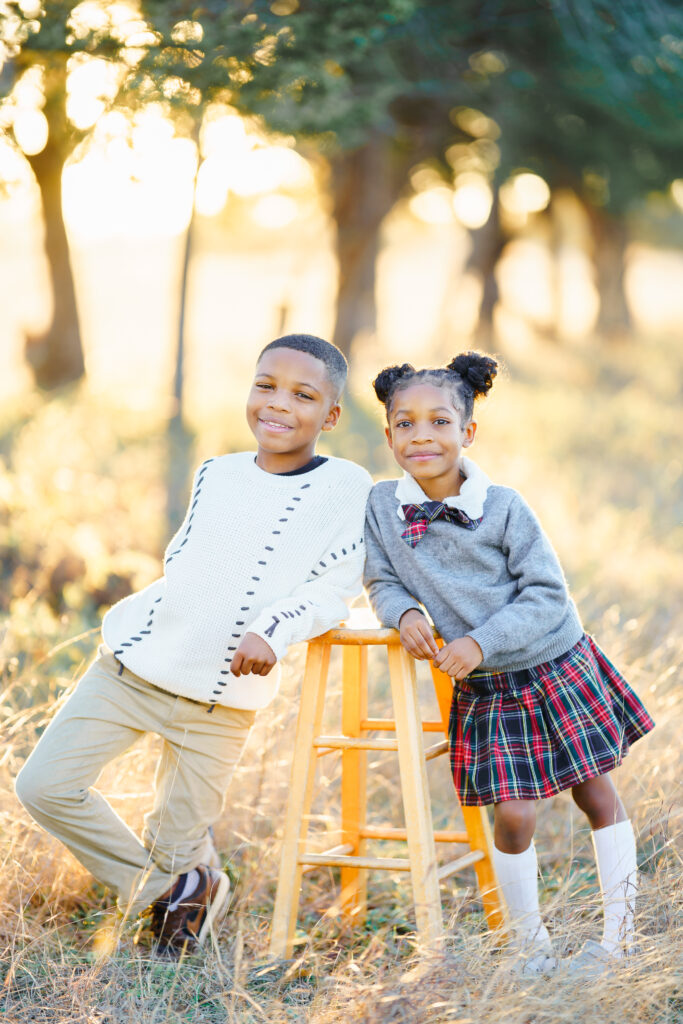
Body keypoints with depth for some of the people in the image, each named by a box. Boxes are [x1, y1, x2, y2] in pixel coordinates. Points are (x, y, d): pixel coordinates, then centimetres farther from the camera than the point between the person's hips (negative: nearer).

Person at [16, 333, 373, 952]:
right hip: (132, 664, 4)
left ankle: (184, 882, 41)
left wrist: (273, 631, -23)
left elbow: (334, 589, -9)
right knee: (45, 785, -3)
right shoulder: (215, 473, 5)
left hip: (222, 698, -4)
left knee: (175, 847, 4)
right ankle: (162, 888, 13)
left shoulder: (345, 486, -7)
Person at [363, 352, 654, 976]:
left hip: (558, 668, -1)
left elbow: (548, 596, -13)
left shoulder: (503, 507, -14)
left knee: (597, 797, 8)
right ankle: (530, 944, 16)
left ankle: (621, 932, 24)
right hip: (484, 691, 1)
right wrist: (405, 613, -18)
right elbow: (384, 581, 5)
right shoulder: (381, 506, -6)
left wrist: (482, 642, -24)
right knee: (513, 817, -4)